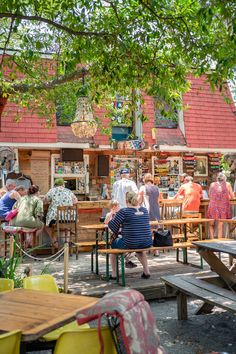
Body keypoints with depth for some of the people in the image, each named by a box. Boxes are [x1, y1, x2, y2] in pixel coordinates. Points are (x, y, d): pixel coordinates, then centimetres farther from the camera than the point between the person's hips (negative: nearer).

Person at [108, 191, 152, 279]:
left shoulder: (123, 211, -12)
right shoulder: (144, 210, 5)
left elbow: (113, 227, -5)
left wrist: (110, 221, 17)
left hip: (130, 244, -5)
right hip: (147, 244, 5)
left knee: (113, 243, 25)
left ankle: (114, 274, 30)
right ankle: (146, 271, 33)